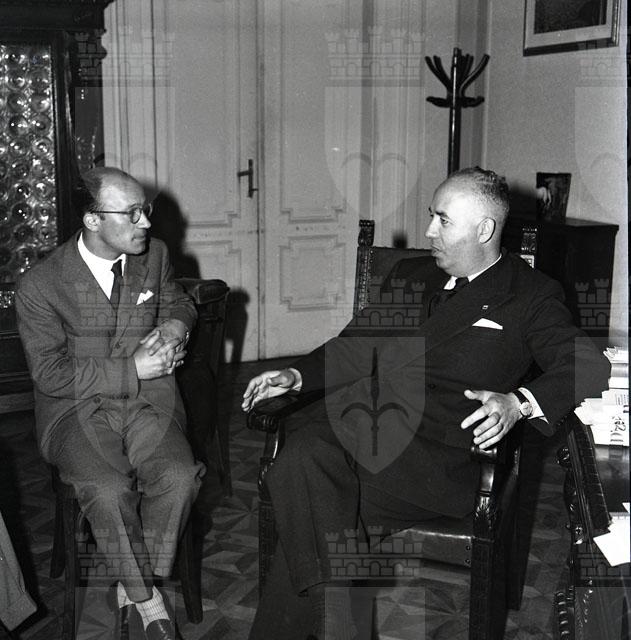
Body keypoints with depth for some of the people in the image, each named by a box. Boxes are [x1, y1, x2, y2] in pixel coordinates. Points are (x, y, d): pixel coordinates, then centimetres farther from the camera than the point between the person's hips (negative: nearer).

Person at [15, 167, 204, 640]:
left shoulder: (155, 255, 4)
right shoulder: (40, 285, -10)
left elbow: (179, 302, 24)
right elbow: (50, 374, -12)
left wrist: (175, 326, -2)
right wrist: (131, 369, -17)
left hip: (148, 399, 3)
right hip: (77, 410, -3)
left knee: (179, 477, -25)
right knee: (108, 490, -30)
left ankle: (128, 589, -2)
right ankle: (148, 600, -5)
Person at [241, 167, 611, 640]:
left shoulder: (531, 295, 11)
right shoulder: (409, 276, 26)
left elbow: (590, 365, -1)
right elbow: (354, 347, 29)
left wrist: (519, 402, -19)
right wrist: (296, 376, 13)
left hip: (432, 444, -5)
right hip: (349, 417, 5)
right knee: (301, 460, -29)